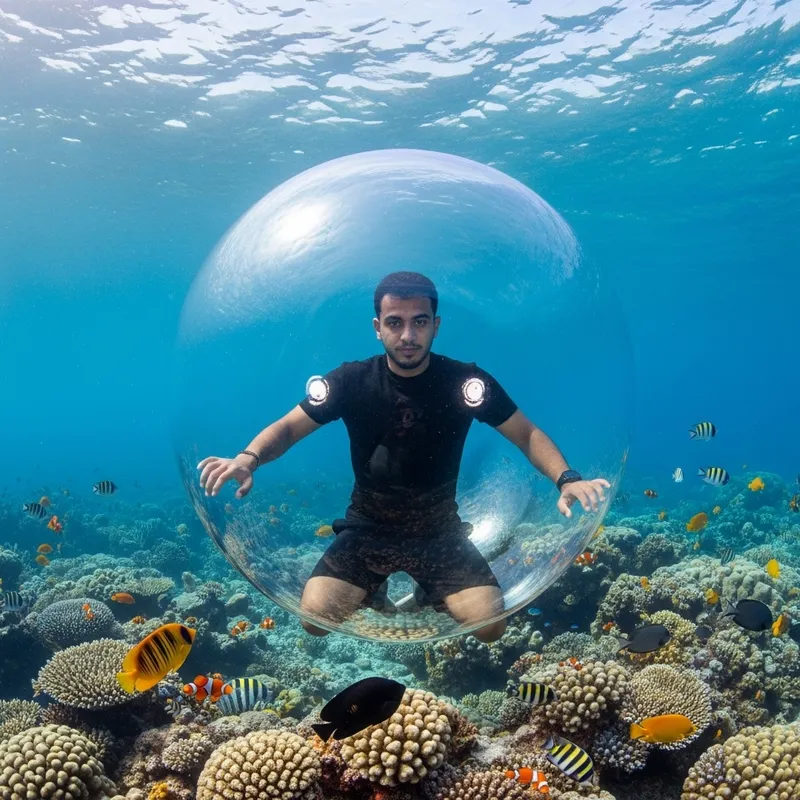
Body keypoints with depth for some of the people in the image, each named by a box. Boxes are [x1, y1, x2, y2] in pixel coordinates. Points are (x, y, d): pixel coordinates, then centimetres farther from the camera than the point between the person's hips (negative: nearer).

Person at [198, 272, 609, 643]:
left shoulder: (465, 382, -12)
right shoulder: (350, 381, -11)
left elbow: (527, 434, -8)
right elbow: (287, 428, -7)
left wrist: (566, 478, -27)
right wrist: (248, 458, -29)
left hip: (440, 530, 0)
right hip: (368, 528, 0)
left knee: (489, 625, -18)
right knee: (315, 615, -21)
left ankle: (429, 595, 18)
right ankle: (373, 589, 15)